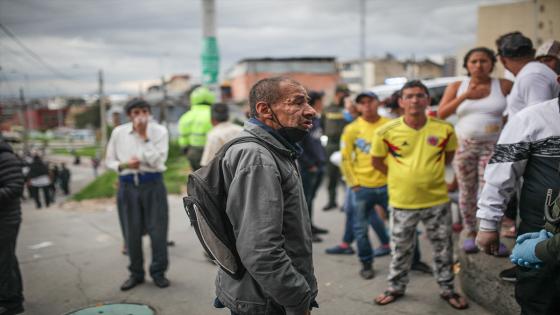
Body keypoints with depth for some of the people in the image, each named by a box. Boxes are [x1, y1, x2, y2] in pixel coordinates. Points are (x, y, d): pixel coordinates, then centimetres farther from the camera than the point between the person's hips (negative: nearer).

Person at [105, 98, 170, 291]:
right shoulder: (118, 132, 1)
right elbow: (110, 160, 9)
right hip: (127, 186, 2)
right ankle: (136, 273, 26)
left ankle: (158, 272, 19)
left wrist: (144, 136, -18)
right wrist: (124, 165, -11)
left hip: (153, 184, -2)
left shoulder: (159, 131, -4)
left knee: (157, 230, 2)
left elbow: (157, 161, -14)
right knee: (132, 233, 9)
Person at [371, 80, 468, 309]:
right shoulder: (387, 131, -11)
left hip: (437, 200, 1)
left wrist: (432, 172, 5)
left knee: (443, 248, 14)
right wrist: (399, 176, 2)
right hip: (402, 202, -1)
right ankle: (396, 288, 34)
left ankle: (447, 289, 34)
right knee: (401, 249, 14)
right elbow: (376, 161, 4)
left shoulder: (444, 129, -7)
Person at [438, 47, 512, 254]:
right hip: (463, 146, 2)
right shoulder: (456, 87, 4)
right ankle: (470, 234, 20)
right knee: (467, 192, 7)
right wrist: (464, 96, -13)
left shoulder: (504, 85, -1)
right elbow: (441, 114, -5)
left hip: (492, 146, -1)